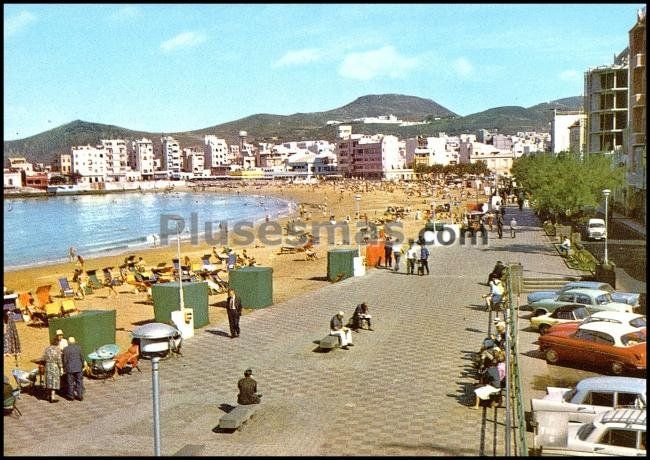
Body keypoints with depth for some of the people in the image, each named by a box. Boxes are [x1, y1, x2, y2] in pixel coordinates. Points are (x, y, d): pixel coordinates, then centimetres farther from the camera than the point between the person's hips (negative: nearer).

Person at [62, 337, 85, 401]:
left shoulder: (66, 349, -5)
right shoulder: (78, 347, 1)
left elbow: (65, 360, -5)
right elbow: (82, 357, 3)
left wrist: (64, 368, 6)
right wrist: (82, 366, 15)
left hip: (69, 369, -2)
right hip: (78, 368, 2)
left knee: (70, 383, 6)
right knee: (79, 382, 7)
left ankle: (71, 396, 10)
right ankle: (80, 396, 7)